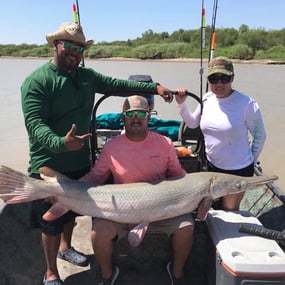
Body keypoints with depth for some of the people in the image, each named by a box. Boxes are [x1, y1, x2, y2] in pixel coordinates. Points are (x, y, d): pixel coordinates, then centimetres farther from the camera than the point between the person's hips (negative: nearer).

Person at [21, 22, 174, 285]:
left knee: (71, 210, 25)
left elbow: (118, 84, 9)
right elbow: (35, 124, -25)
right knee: (51, 221, 7)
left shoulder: (87, 76, 5)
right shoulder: (37, 81, -17)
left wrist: (155, 87, 1)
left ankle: (65, 247, 52)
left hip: (80, 162, 7)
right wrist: (61, 142, -44)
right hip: (49, 166, -6)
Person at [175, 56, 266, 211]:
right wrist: (181, 104, -4)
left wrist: (251, 161, -1)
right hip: (212, 165, 5)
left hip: (238, 170, -5)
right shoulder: (207, 99, -5)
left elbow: (260, 135, -9)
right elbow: (192, 123, 9)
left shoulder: (247, 104, -21)